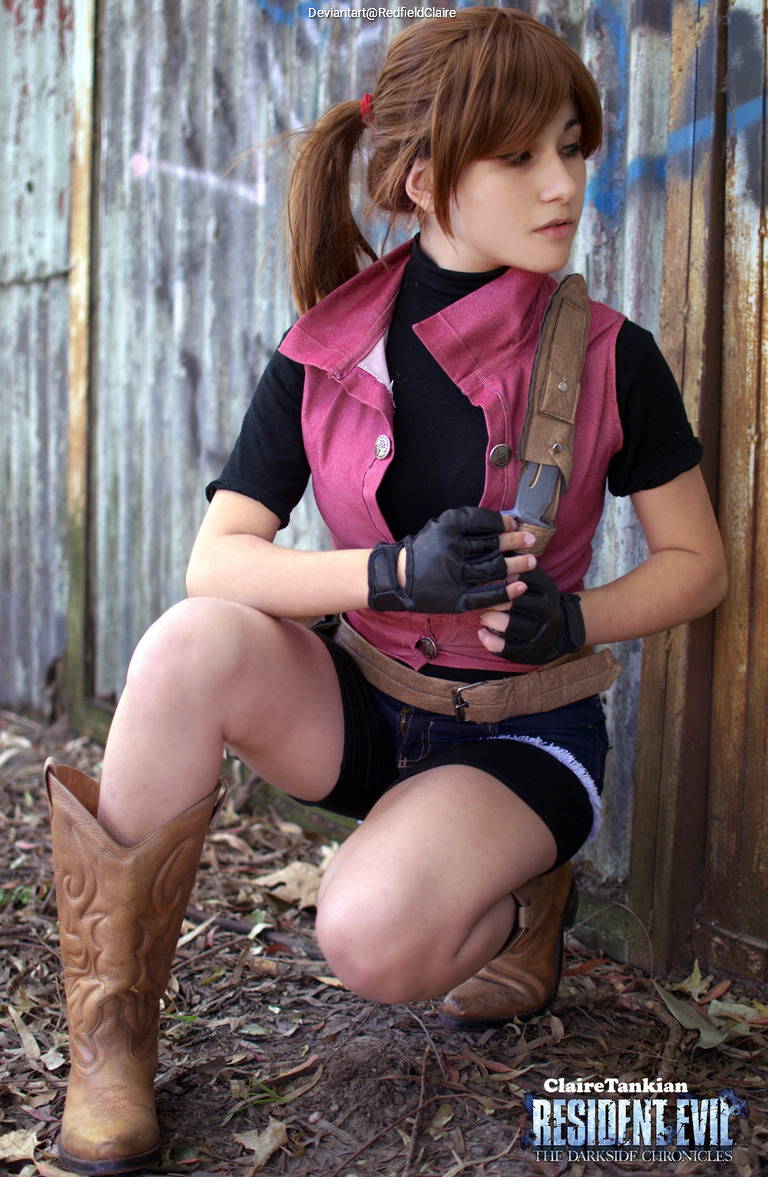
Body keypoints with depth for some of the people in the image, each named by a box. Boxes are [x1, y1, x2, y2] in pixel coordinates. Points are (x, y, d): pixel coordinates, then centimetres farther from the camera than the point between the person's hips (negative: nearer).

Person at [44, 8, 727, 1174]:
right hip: (364, 704, 2)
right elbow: (216, 560, -14)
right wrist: (397, 572, -30)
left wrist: (573, 619, -20)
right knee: (193, 644, -30)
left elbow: (697, 562, -1)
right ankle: (113, 1020, -13)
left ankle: (519, 900, 6)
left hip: (521, 728, -2)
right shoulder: (324, 357, -6)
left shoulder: (607, 356, -9)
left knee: (374, 937, -31)